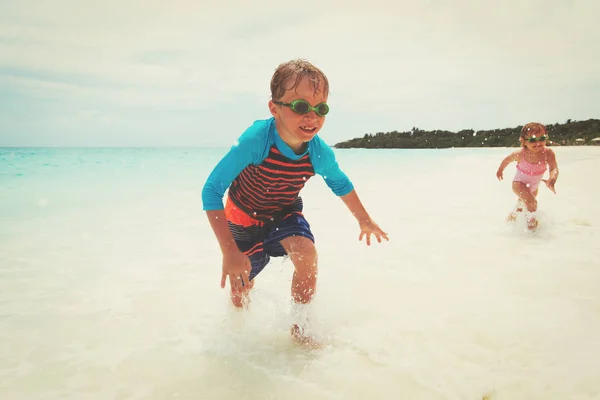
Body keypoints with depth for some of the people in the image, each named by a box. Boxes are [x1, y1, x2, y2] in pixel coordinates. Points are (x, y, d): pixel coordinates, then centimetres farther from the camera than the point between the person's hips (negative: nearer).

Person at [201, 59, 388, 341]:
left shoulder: (320, 153, -25)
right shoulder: (256, 140, -39)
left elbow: (341, 184, -1)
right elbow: (211, 191, -36)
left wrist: (364, 220, 11)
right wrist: (229, 252, -40)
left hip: (284, 215, 2)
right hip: (244, 217, -2)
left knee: (306, 254, -28)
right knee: (241, 289, 12)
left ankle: (299, 327, -2)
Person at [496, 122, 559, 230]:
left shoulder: (548, 153, -29)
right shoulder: (520, 154, -30)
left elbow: (554, 169, -36)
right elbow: (507, 159, -11)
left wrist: (552, 179, -57)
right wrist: (500, 170, 6)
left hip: (534, 185, 4)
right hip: (520, 183, -4)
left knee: (523, 201, 28)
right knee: (531, 201, -25)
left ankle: (513, 214, 59)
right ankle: (530, 221, 3)